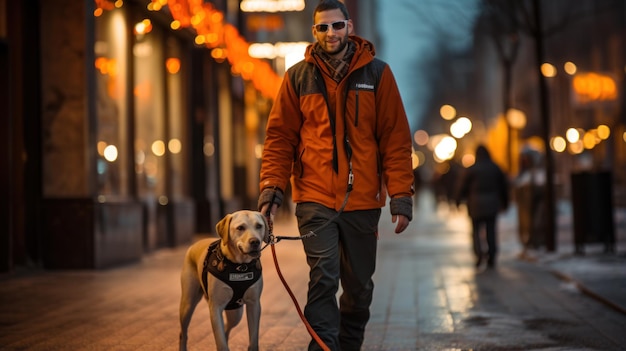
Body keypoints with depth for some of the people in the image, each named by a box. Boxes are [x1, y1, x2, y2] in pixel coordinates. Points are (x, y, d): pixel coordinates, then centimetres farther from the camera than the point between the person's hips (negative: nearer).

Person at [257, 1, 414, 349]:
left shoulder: (377, 73, 3)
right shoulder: (298, 76, 4)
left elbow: (396, 138, 0)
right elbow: (280, 137, 5)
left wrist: (401, 196, -6)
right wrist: (271, 188, -7)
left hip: (363, 200, 1)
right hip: (315, 198, -1)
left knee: (360, 287, 11)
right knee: (324, 279, -12)